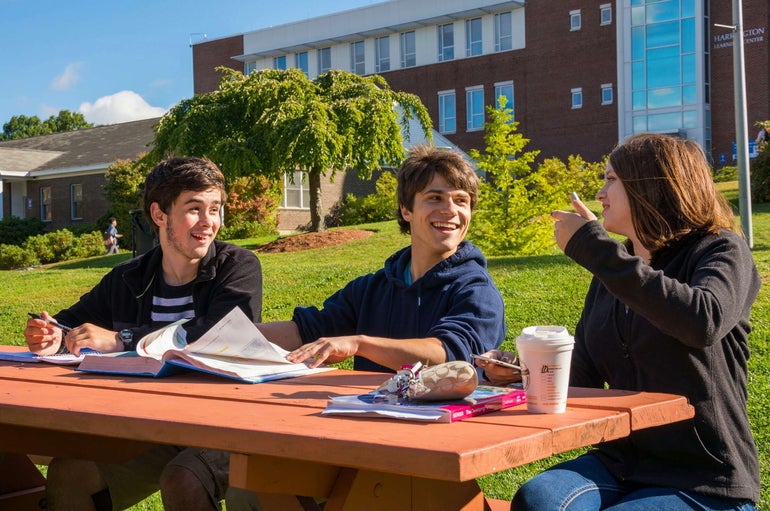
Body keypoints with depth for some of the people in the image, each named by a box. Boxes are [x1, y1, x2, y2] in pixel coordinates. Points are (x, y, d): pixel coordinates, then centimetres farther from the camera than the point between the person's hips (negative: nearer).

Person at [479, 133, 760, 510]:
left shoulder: (720, 250, -5)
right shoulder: (610, 278, 13)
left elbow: (704, 321, -29)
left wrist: (593, 247, -25)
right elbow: (583, 381, 14)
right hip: (620, 463, 5)